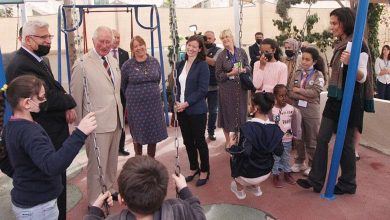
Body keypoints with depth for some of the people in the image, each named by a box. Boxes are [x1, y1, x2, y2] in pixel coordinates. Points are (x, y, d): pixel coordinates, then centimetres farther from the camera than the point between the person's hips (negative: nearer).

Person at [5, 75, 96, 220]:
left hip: (26, 201, 9)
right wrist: (79, 134, -48)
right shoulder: (28, 131, -29)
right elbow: (52, 166, -44)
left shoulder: (13, 126, 2)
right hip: (37, 206, -9)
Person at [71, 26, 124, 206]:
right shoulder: (82, 64, -10)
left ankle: (110, 190, 40)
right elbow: (76, 96, -8)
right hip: (97, 123, -7)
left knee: (112, 161, 21)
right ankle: (95, 202, 20)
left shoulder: (113, 61, 10)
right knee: (97, 164, 3)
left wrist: (120, 114, 11)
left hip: (116, 120, 7)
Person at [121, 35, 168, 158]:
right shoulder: (127, 65, -7)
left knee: (154, 133, 9)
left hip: (153, 103, 3)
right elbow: (123, 85, 6)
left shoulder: (154, 62, 1)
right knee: (138, 135, 9)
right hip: (136, 105, -2)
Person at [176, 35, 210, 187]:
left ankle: (204, 170, 22)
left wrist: (187, 103, -18)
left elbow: (202, 90, -14)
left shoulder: (202, 65, -8)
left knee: (199, 140, 5)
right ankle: (194, 168, 31)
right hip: (181, 109, 6)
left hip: (196, 110, -5)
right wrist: (176, 102, -3)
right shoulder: (181, 64, 9)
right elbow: (177, 85, 13)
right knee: (187, 141, 13)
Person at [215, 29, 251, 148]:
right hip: (226, 89, -2)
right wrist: (230, 73, -19)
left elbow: (248, 67, 8)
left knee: (240, 112, 10)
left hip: (241, 87, 3)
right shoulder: (221, 55, -5)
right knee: (227, 112, 5)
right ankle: (228, 140, 21)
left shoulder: (241, 52, 2)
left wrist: (243, 70, -13)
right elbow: (218, 75, -5)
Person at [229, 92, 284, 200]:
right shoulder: (275, 128, -10)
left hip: (248, 175, -5)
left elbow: (244, 151, -34)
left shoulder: (248, 127, -26)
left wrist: (231, 147, -17)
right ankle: (255, 187, 34)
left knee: (236, 157, 25)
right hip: (266, 173, 5)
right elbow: (279, 152, -4)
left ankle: (240, 190, 34)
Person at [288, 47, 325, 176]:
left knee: (312, 140, 8)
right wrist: (304, 96, -15)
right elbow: (290, 93, -1)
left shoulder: (318, 75, -3)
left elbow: (314, 92, -16)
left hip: (311, 112, -3)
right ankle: (300, 162, 29)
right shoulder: (297, 74, 7)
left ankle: (312, 165, 21)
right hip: (296, 109, 3)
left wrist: (298, 90, -9)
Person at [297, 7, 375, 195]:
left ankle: (348, 183, 21)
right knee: (322, 138, 4)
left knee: (345, 142, 3)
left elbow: (362, 78, -16)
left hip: (349, 101, -8)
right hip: (334, 99, 8)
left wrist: (350, 63, -34)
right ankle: (316, 180, 11)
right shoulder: (339, 45, 11)